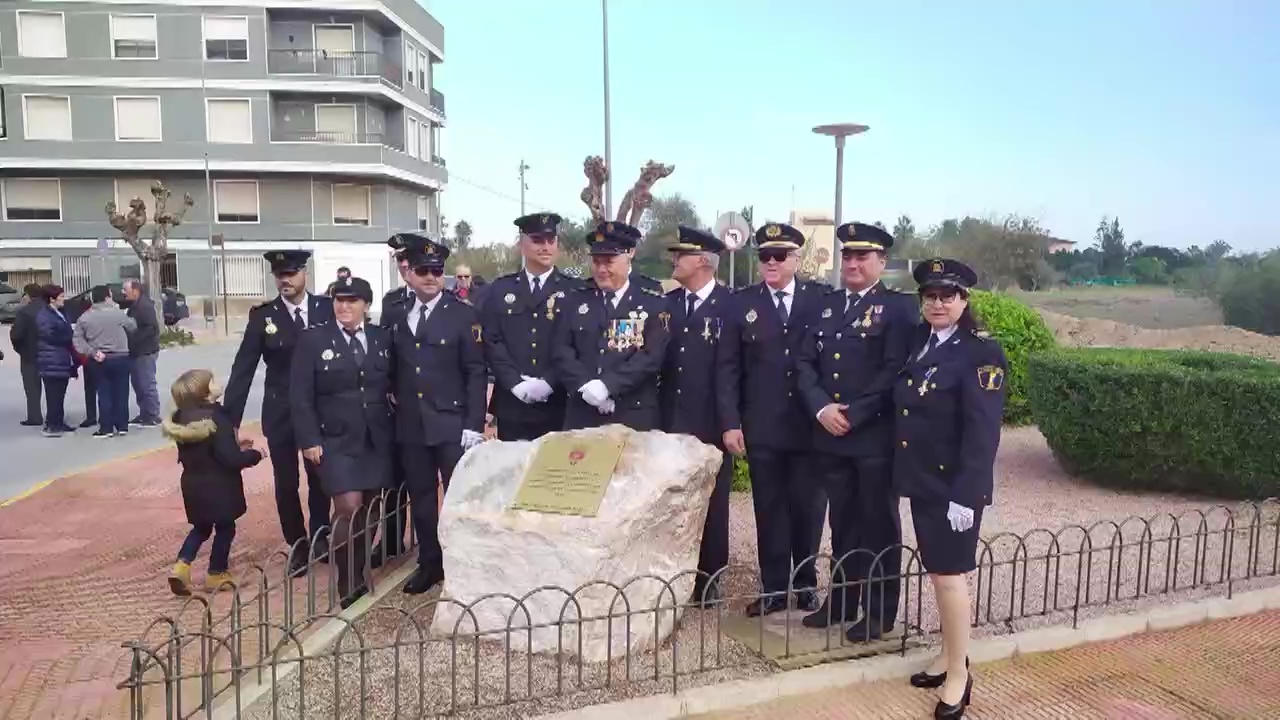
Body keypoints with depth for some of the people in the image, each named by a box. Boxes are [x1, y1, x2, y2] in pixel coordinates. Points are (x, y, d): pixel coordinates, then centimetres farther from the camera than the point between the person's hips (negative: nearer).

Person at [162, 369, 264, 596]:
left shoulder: (183, 419, 2)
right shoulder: (216, 419, -23)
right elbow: (231, 459, -25)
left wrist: (235, 446, 13)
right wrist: (254, 455, -8)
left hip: (194, 484, 7)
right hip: (219, 487, -7)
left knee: (201, 528, 23)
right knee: (225, 528, 11)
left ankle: (181, 565, 9)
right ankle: (216, 575, 20)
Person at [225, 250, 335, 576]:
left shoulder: (328, 308, -6)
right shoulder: (262, 315, -6)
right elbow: (243, 369, -7)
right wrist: (231, 420, -11)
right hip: (280, 413, 0)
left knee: (320, 478, 14)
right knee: (286, 484, 10)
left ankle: (320, 535, 35)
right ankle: (297, 544, 28)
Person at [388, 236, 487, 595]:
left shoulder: (464, 315, -5)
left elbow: (476, 373, -7)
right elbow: (396, 367, 14)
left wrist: (474, 425, -12)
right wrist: (396, 402, 4)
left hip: (452, 424, -4)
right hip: (411, 425, 4)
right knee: (420, 497, 12)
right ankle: (429, 563, 26)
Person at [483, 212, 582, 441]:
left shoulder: (574, 290, 3)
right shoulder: (500, 289, 10)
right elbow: (491, 341, 3)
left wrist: (548, 382, -14)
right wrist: (516, 383, -9)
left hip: (558, 407, -2)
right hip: (512, 405, 2)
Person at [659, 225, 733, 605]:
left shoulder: (731, 304, -5)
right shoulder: (666, 303, 11)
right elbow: (658, 357, 11)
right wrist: (658, 410, 4)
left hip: (712, 423, -4)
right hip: (672, 420, 4)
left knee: (711, 502, 5)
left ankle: (709, 581, 15)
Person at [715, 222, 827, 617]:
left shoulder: (823, 298, 1)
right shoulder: (740, 303, 3)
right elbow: (728, 368, 2)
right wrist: (730, 423, -4)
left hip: (811, 425, 0)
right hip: (761, 428, 1)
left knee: (808, 508, 9)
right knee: (769, 510, 7)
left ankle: (806, 585, 27)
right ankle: (774, 589, 19)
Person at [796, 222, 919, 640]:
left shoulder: (900, 306, -3)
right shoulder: (827, 304, 13)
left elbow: (895, 371, -13)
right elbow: (805, 363, 8)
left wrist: (853, 415, -16)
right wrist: (822, 408, -8)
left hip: (877, 437, -5)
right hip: (830, 436, 5)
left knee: (879, 526, 7)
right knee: (842, 523, 15)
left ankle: (879, 613, 18)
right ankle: (841, 601, 28)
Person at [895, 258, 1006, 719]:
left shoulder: (981, 354, -14)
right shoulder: (919, 344, 8)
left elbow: (983, 432, -19)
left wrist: (965, 495, -22)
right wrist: (905, 473, 7)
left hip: (954, 485, -7)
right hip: (921, 481, 7)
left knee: (950, 574, 1)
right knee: (936, 571, 16)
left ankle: (959, 674, 16)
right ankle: (949, 655, 32)